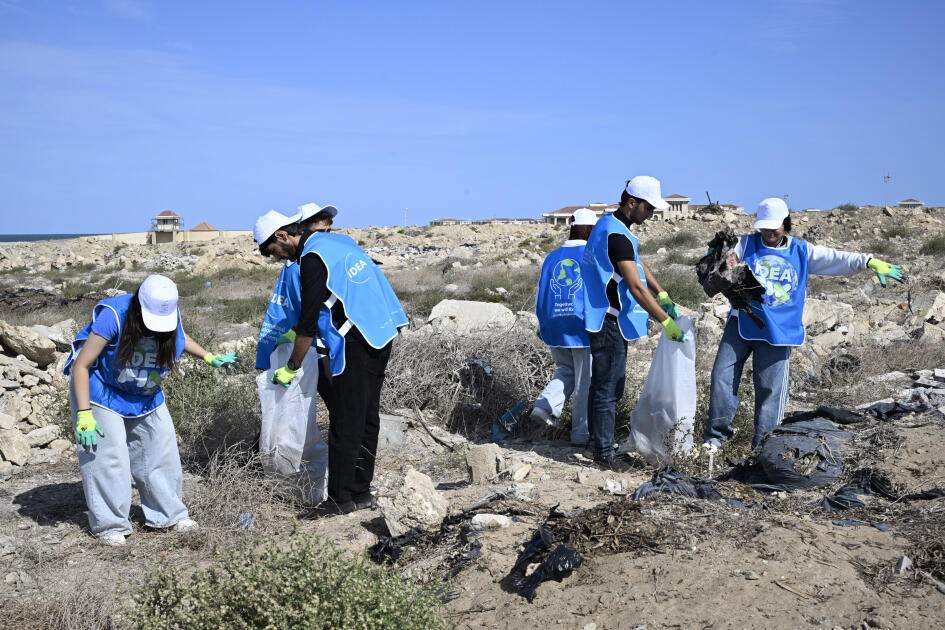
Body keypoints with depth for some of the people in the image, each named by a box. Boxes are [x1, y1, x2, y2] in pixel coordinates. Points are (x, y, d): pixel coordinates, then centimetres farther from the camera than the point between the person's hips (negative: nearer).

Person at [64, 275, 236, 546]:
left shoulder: (171, 315, -16)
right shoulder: (113, 316, -32)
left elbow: (179, 336, 13)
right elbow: (81, 366, -28)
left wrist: (210, 358, 5)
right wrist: (84, 415, -32)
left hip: (145, 394, 6)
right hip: (103, 390, -5)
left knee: (160, 450, 7)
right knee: (108, 455, -7)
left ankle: (168, 514, 22)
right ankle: (109, 524, 8)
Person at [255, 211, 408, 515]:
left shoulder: (312, 259, -12)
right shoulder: (339, 240, 16)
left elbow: (308, 322, -11)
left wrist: (291, 368, 0)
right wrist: (297, 332, 28)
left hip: (357, 342, -9)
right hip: (383, 334, 9)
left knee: (344, 424, -2)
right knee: (367, 418, 14)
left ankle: (341, 499, 3)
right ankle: (361, 492, 21)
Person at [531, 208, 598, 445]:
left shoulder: (552, 258, 8)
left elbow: (540, 295, 11)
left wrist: (543, 326, 22)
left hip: (555, 328, 5)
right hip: (585, 328, -5)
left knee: (565, 370, 25)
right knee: (585, 381, 6)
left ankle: (546, 405, 3)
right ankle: (581, 433, 13)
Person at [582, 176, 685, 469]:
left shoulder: (609, 225, 12)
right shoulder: (616, 235, -22)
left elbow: (639, 264, 21)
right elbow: (636, 287, -25)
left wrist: (663, 296, 14)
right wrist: (666, 322, -20)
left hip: (606, 320, 11)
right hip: (610, 322, -11)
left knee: (603, 382, 20)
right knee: (608, 387, -3)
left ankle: (597, 436, 32)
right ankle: (604, 450, 4)